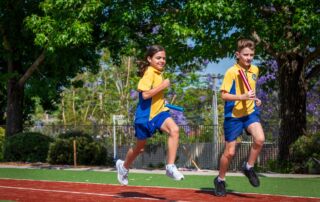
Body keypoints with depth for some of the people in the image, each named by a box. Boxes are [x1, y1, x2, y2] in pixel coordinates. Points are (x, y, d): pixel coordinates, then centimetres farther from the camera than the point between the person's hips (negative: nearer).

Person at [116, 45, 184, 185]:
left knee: (174, 130, -23)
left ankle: (170, 167, -23)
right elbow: (145, 94, -27)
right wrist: (163, 86, -23)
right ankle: (123, 166, 40)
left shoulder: (159, 72, 10)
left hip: (158, 111, 6)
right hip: (146, 114, -6)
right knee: (140, 146, 10)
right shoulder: (149, 73, -17)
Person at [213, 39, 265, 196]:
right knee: (229, 152, 1)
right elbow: (224, 95, -18)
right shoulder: (231, 72, -14)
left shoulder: (255, 70, 5)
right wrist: (242, 97, -29)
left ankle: (249, 167, 4)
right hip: (233, 115, -4)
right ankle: (220, 180, 25)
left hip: (250, 112, 4)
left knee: (260, 139, -22)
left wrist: (255, 98, 7)